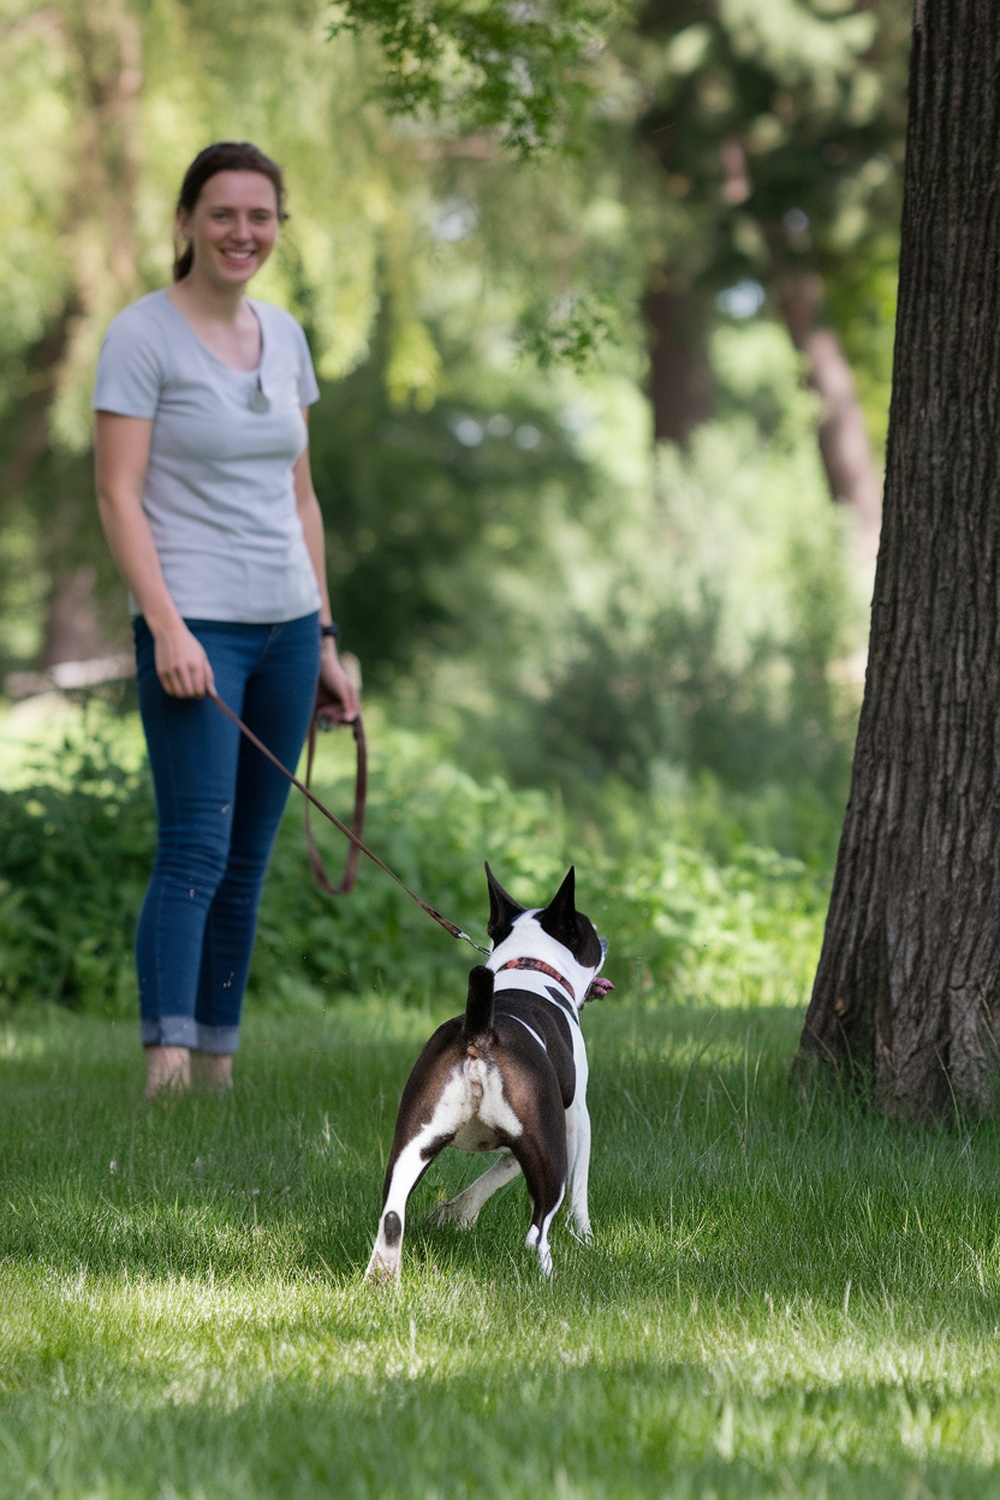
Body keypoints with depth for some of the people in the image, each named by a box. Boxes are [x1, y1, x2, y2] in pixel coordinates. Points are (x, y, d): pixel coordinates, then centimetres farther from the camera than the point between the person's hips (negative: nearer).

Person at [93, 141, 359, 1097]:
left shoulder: (283, 336, 12)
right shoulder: (141, 336, -6)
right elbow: (119, 497, -11)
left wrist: (325, 640, 15)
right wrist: (168, 629, -20)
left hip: (285, 624, 6)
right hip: (194, 628, -6)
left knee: (248, 861, 6)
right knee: (194, 850, -15)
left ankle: (219, 1068, 11)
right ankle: (164, 1064, -20)